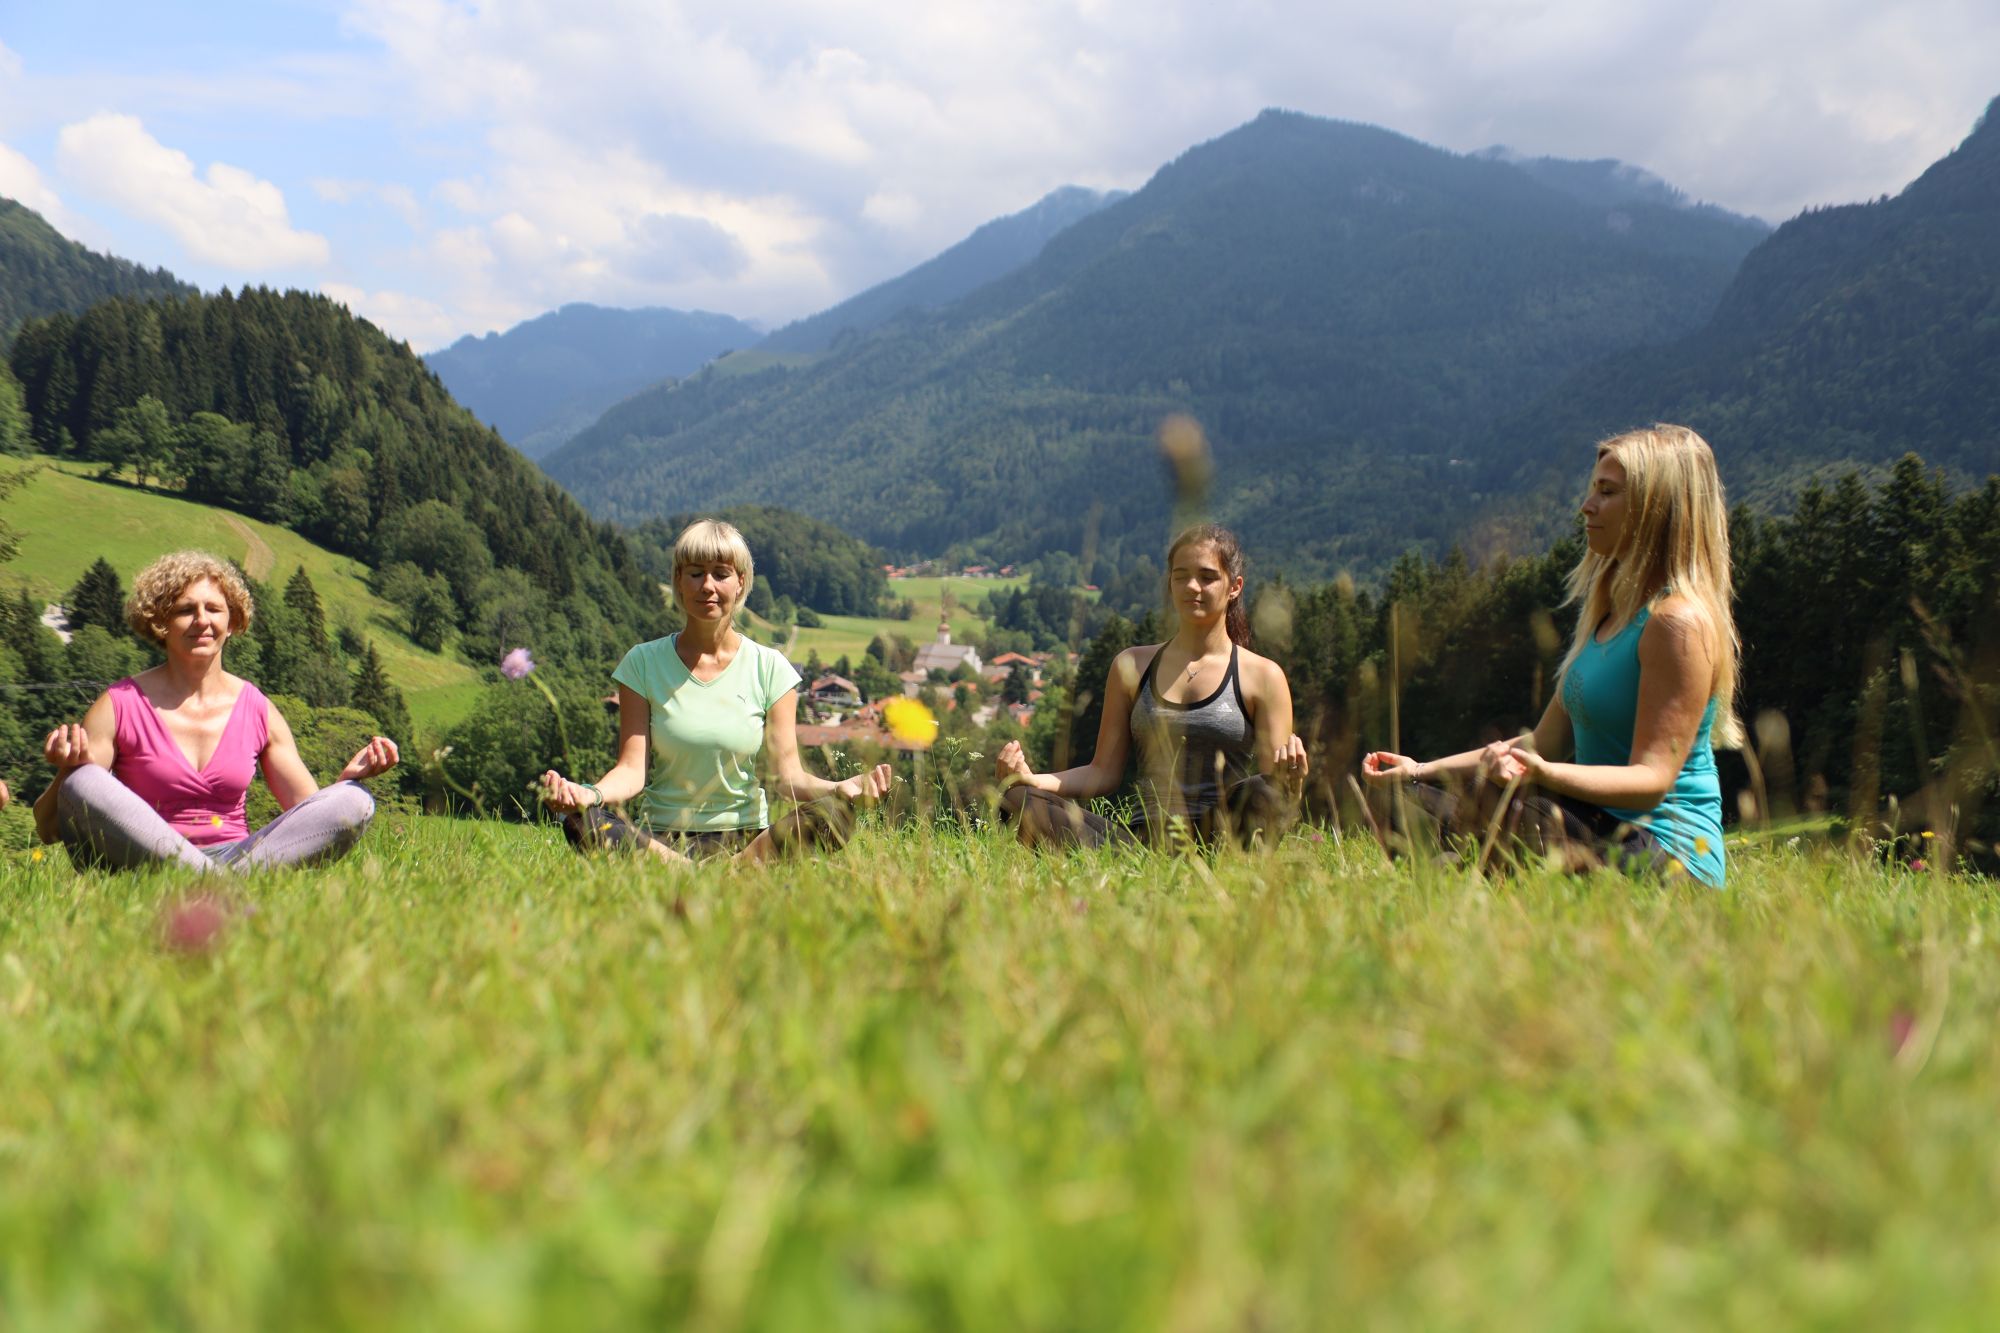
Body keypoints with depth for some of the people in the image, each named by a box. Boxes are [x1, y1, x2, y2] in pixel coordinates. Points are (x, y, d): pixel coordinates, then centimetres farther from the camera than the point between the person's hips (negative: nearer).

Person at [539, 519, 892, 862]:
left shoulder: (769, 667, 2)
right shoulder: (643, 663, 2)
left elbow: (789, 774, -5)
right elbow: (632, 769, -6)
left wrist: (841, 788, -27)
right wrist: (591, 794, -30)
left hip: (745, 837, 0)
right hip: (661, 836, 0)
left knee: (835, 812, -29)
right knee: (579, 820, -32)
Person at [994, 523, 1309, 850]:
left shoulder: (1262, 677, 7)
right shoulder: (1132, 667, 16)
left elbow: (1271, 792, 4)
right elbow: (1104, 772, 14)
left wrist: (1290, 782, -20)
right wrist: (1031, 779, -2)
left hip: (1218, 837, -2)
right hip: (1144, 841, 3)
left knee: (1258, 795, -36)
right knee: (1020, 801, -22)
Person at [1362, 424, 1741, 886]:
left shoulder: (1679, 621, -16)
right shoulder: (1611, 613, 15)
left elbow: (1652, 779, -22)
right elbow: (1547, 741, 15)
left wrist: (1544, 775, -39)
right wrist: (1423, 770, 8)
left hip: (1663, 853, -10)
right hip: (1602, 829, 10)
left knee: (1427, 811, -25)